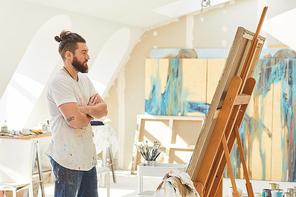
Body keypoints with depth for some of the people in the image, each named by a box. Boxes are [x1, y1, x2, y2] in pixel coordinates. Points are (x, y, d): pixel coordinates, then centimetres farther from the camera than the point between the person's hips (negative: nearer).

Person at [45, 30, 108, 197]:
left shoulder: (84, 79, 13)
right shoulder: (59, 81, -16)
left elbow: (104, 110, 6)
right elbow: (75, 120, -24)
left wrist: (85, 109, -15)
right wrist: (92, 113, -2)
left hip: (88, 156, 9)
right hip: (69, 158, -9)